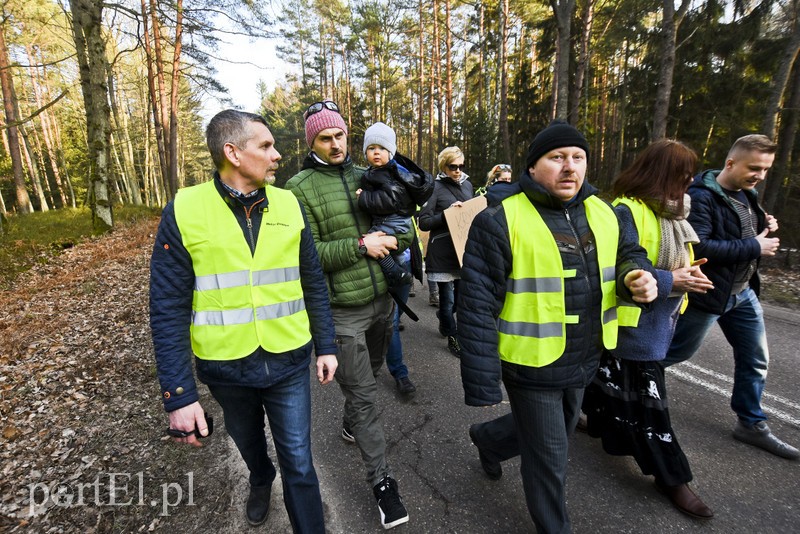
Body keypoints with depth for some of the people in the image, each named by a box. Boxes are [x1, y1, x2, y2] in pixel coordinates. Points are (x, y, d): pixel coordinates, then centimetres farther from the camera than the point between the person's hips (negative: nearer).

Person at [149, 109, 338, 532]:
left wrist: (325, 345, 3)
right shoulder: (184, 211, -12)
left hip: (289, 361, 0)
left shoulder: (289, 205, -4)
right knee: (247, 442, 29)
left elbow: (313, 284, 2)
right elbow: (168, 310, -10)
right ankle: (260, 480, 61)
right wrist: (178, 393, -12)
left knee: (298, 464, 9)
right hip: (226, 366, 1)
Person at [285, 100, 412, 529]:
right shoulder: (299, 187, -8)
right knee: (362, 394, 3)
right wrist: (359, 245, -23)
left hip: (382, 300, 6)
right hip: (342, 311, -6)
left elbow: (398, 227, 12)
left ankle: (351, 426, 53)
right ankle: (381, 481, 22)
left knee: (369, 374, 25)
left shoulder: (364, 176, 8)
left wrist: (399, 235, -11)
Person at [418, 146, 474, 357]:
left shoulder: (467, 184, 11)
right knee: (448, 296, 3)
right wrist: (448, 213, -21)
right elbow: (423, 222, -11)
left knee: (461, 293, 15)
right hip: (443, 252, -6)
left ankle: (444, 318, 44)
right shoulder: (435, 187, -7)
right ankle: (452, 337, 21)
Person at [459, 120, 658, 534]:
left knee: (546, 434, 28)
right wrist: (482, 383, -20)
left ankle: (488, 441, 59)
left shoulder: (603, 214, 2)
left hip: (583, 362, 7)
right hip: (532, 366, -7)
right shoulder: (501, 221, -20)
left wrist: (637, 276, -8)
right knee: (549, 457, 12)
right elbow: (478, 306, -21)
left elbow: (628, 253, 18)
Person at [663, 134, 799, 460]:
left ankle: (751, 424, 32)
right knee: (679, 351, 6)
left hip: (743, 292, 9)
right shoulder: (701, 196, -20)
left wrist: (764, 226, -1)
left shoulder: (745, 194, 8)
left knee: (755, 360, 15)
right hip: (708, 294, -8)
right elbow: (698, 246, -30)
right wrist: (754, 247, -22)